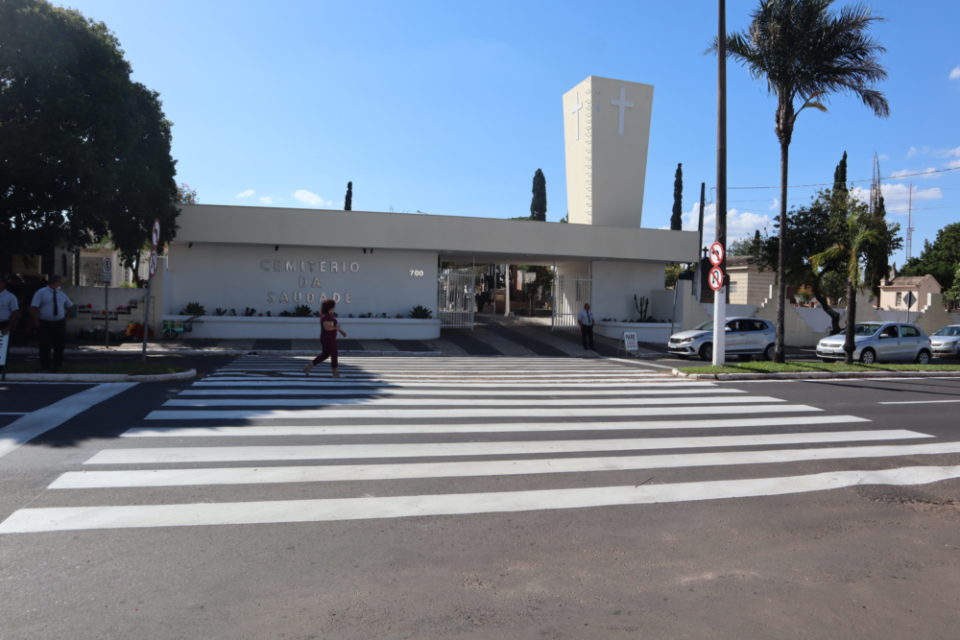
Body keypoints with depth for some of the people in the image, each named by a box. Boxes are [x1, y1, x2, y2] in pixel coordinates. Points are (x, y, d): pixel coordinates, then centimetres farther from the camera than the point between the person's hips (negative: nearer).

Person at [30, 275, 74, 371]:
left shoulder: (61, 294, 12)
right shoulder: (41, 293, -5)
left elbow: (69, 306, 24)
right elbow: (33, 307, -9)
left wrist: (66, 316, 12)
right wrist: (36, 321, -12)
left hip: (60, 324, 4)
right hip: (45, 324, -4)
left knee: (59, 345, 5)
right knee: (45, 346, 2)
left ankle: (57, 365, 16)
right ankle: (45, 366, 14)